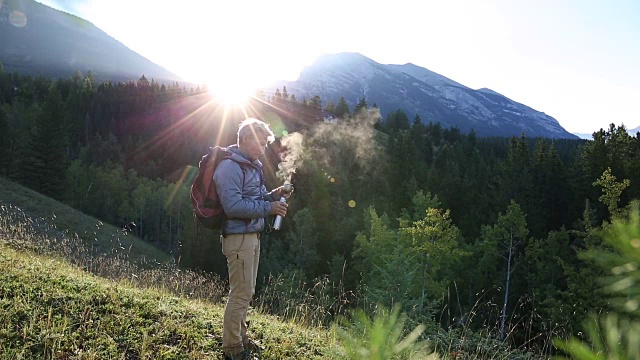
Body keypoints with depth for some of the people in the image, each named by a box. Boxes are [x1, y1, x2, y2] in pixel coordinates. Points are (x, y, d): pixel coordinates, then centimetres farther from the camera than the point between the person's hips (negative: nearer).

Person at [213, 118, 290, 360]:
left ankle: (240, 338, 31)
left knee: (245, 292, 18)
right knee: (240, 294, -4)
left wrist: (274, 195, 4)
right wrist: (268, 208, -20)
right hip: (239, 237, -10)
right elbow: (234, 206, -24)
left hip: (252, 236, 10)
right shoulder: (230, 167, -15)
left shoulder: (251, 166, 15)